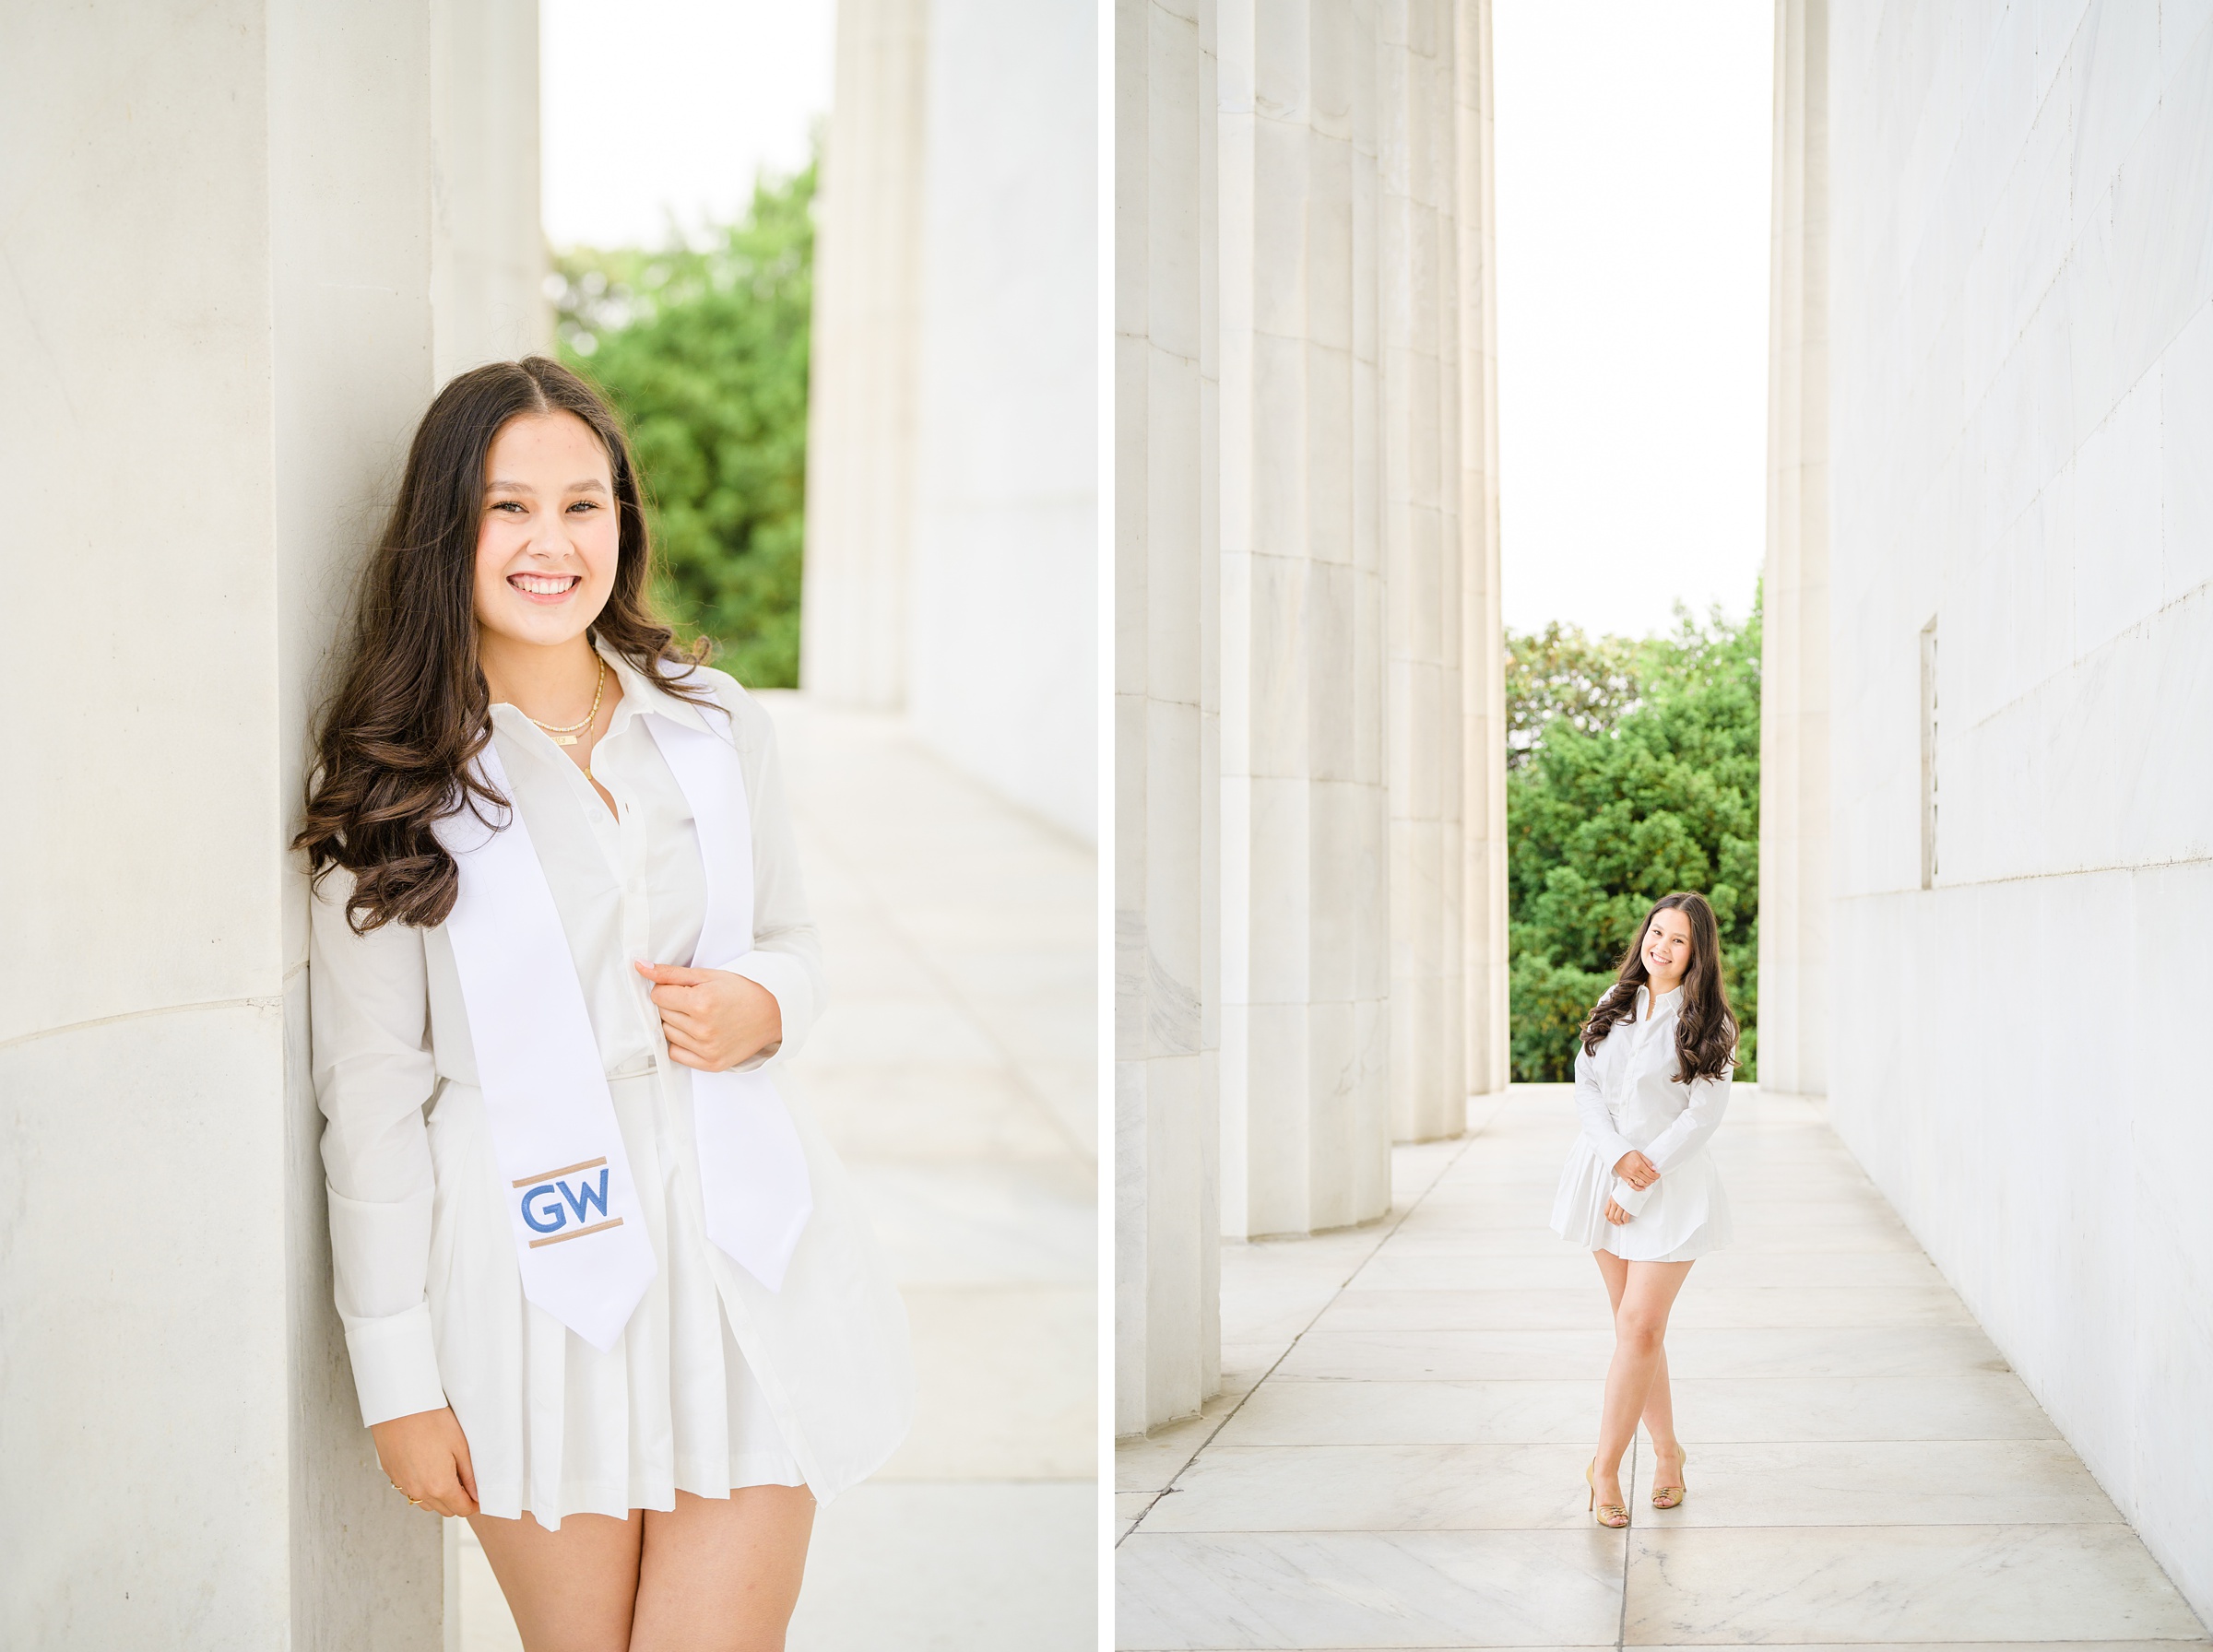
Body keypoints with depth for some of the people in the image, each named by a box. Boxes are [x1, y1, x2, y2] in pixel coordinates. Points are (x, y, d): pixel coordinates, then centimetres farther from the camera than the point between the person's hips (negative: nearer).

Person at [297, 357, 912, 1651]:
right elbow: (372, 1089, -3)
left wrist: (761, 1008, -6)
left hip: (741, 1244, 2)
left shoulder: (719, 726, 7)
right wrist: (400, 1374, -4)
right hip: (536, 1274, -2)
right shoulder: (393, 783, -3)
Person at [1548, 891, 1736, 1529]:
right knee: (1634, 1326, 10)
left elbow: (1703, 1115, -11)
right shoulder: (1616, 1003, 8)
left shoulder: (1708, 1023, -7)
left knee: (1640, 1327, -9)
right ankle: (1667, 1452, 22)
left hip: (1671, 1184, -5)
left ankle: (1605, 1467, -1)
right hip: (1605, 1170, 5)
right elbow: (1586, 1086, 4)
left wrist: (1636, 1186, -13)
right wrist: (1618, 1156, -13)